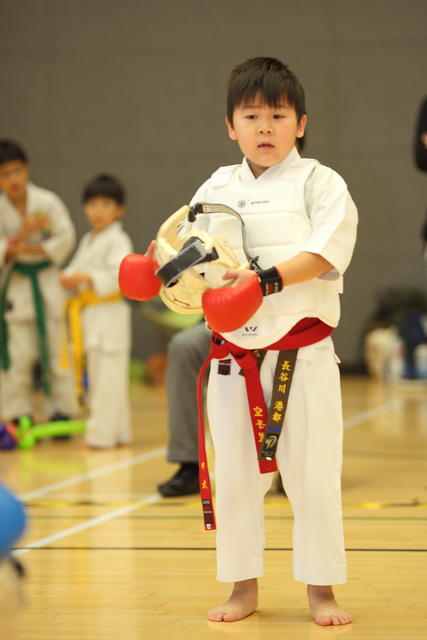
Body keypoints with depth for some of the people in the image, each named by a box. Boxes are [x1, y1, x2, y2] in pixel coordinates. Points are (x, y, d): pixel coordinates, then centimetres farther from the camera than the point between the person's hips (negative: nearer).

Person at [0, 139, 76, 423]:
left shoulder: (47, 202, -9)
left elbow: (65, 238, -10)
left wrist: (34, 249, -19)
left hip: (47, 283, 0)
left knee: (56, 350, 4)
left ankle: (60, 412, 14)